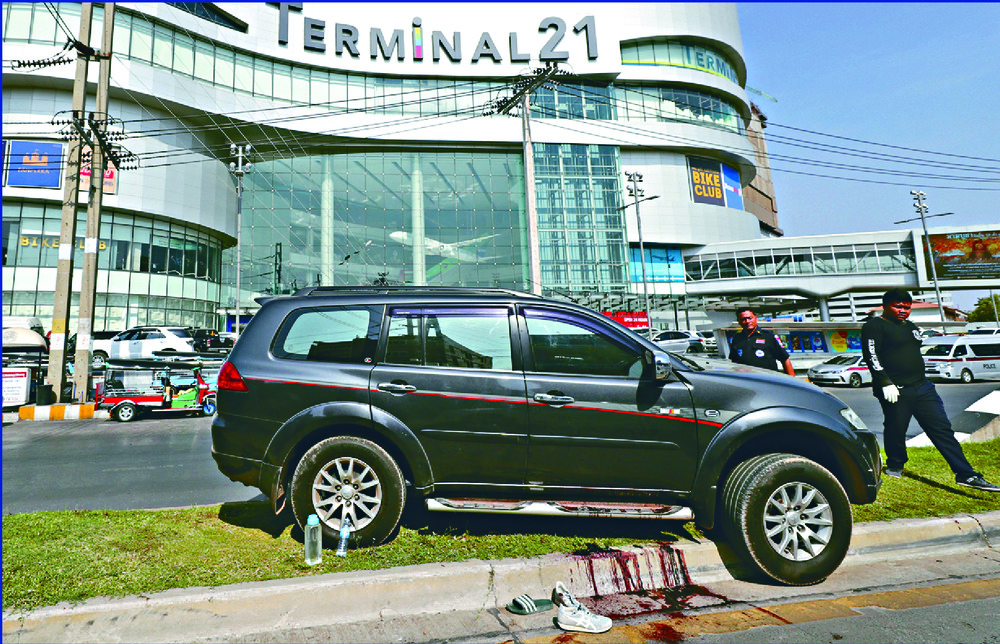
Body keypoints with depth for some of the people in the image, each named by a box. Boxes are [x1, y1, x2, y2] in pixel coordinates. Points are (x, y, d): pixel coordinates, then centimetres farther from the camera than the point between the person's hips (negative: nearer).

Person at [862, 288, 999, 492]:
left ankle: (966, 475, 5)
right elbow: (871, 357, -14)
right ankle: (895, 466, 24)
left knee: (943, 429, 3)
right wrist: (886, 383, -20)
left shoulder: (910, 326, 20)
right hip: (895, 391, -7)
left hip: (923, 387, 7)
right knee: (896, 431, 2)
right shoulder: (874, 326, -6)